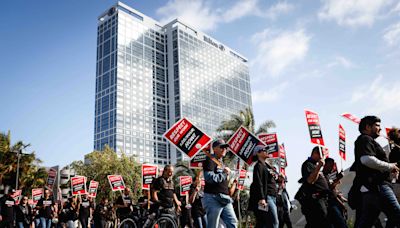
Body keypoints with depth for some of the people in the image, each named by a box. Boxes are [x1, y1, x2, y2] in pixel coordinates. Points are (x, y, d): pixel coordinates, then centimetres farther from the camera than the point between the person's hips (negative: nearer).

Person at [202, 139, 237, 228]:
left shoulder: (221, 162, 21)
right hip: (213, 198, -9)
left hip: (225, 199, 9)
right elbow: (209, 178, -22)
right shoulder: (210, 160, -8)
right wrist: (224, 173, -12)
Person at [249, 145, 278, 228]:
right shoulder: (258, 166, -3)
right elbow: (258, 183, -14)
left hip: (272, 196, 9)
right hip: (266, 196, -9)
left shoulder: (267, 166, 24)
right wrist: (261, 198, -23)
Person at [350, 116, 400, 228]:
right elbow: (367, 159, -22)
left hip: (367, 189, 10)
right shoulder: (366, 139, -3)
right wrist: (390, 166, -8)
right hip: (377, 186, -10)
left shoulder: (364, 141, 28)